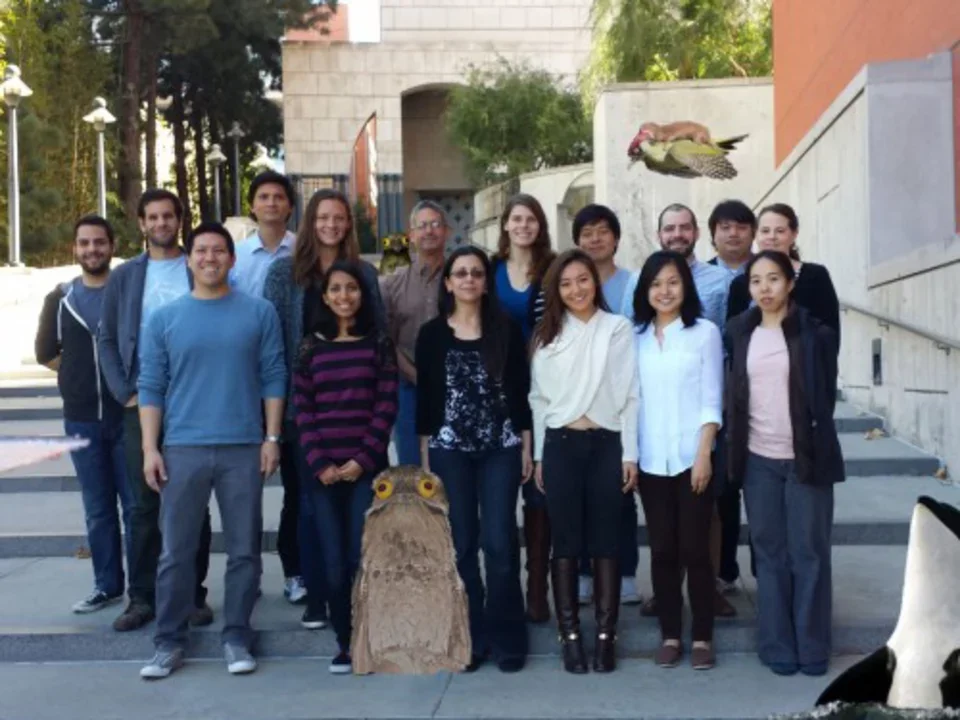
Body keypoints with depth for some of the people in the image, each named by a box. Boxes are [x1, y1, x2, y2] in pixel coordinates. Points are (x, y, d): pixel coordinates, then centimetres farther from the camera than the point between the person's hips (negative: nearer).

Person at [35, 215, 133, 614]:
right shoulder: (61, 298, 8)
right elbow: (46, 352, 18)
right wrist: (80, 374, 9)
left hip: (128, 416, -3)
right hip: (81, 420, 3)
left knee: (136, 505, 1)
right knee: (97, 509, 11)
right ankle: (107, 585, 20)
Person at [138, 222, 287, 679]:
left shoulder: (259, 313, 4)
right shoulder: (164, 319, 5)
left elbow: (273, 378, 4)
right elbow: (150, 387, 5)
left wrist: (272, 438, -2)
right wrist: (150, 448, -2)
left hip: (243, 448, 0)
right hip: (182, 449, 0)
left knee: (243, 550, 5)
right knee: (176, 551, 4)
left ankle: (236, 638, 16)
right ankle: (169, 641, 14)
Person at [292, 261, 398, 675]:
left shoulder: (379, 344, 6)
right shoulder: (311, 347, 9)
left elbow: (387, 406, -1)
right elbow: (303, 410, 4)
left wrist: (362, 459, -11)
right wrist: (320, 464, -7)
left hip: (367, 467, -1)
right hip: (322, 470, 2)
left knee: (362, 558, -7)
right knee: (334, 562, 0)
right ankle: (344, 643, 11)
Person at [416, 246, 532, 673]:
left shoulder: (507, 330, 3)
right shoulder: (432, 334, 4)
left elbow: (520, 392, 4)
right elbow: (425, 397, 4)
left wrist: (527, 447, 1)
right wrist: (424, 454, 1)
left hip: (501, 448, 0)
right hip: (449, 449, 1)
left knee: (499, 542, -4)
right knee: (462, 544, 4)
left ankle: (505, 637, 8)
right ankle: (471, 637, 14)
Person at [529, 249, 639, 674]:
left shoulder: (618, 328, 1)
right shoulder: (547, 334, 8)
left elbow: (630, 394, 0)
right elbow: (538, 397, 9)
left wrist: (630, 453, -4)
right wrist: (538, 455, 6)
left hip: (606, 444, -1)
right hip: (560, 445, 2)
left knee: (605, 542, 4)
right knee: (566, 543, 4)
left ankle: (605, 636, 10)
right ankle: (570, 636, 11)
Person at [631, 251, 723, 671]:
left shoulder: (705, 333, 0)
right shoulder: (636, 337, 7)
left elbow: (711, 400, -3)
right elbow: (630, 398, 7)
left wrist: (704, 453, -10)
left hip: (691, 458, -2)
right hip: (650, 460, 3)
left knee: (694, 549, 0)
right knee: (662, 550, 7)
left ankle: (702, 637, 11)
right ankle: (669, 635, 16)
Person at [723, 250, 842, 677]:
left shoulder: (814, 332, -3)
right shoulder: (739, 332, 6)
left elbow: (826, 393, 2)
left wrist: (816, 440, 1)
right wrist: (735, 446, 6)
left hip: (806, 457, -3)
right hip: (758, 460, 3)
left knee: (809, 553, 2)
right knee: (770, 553, 7)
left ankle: (812, 646, 12)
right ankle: (778, 645, 15)